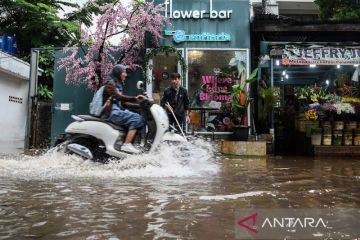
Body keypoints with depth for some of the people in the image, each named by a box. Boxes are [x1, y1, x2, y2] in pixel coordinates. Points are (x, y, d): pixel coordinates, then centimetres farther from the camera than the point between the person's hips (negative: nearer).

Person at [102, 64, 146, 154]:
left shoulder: (118, 85, 23)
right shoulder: (110, 83, -4)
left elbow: (123, 103, 18)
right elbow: (118, 96, -22)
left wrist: (139, 105, 9)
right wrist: (135, 98, -31)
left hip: (118, 111, 9)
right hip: (111, 112, -9)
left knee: (141, 119, -6)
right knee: (136, 119, -22)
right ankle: (127, 145, -25)